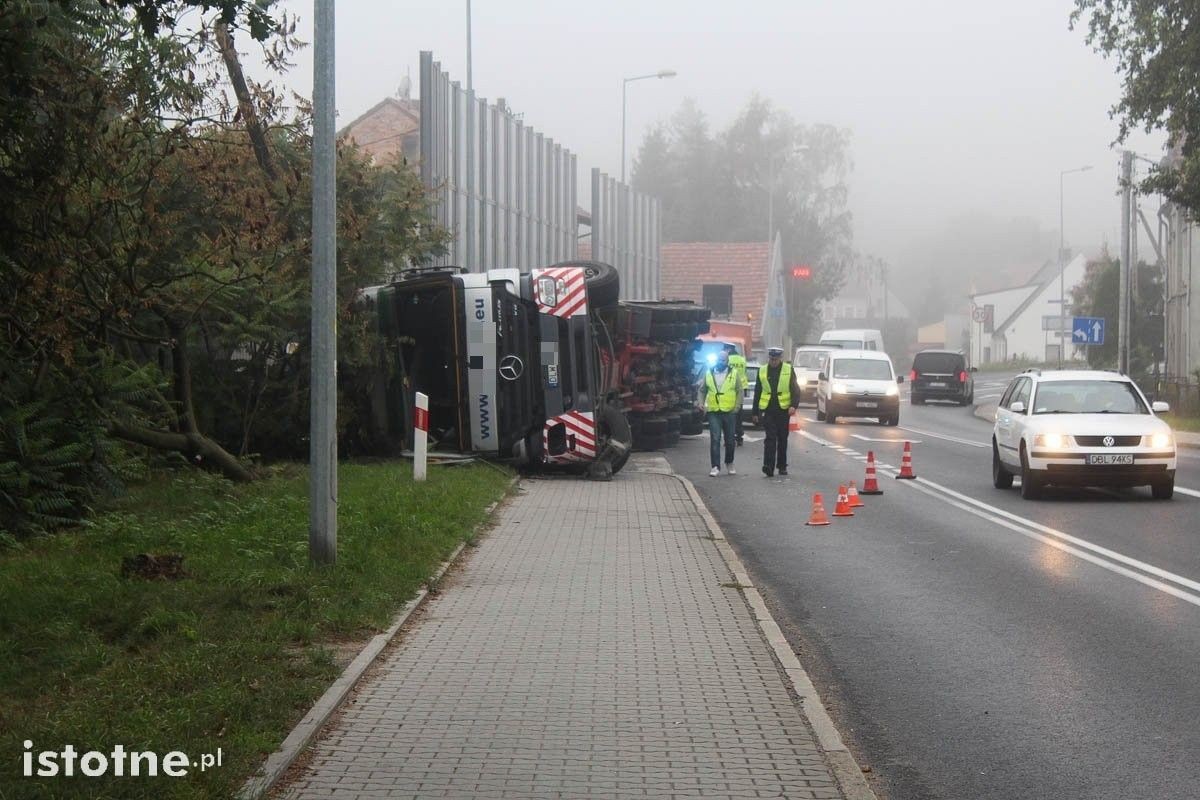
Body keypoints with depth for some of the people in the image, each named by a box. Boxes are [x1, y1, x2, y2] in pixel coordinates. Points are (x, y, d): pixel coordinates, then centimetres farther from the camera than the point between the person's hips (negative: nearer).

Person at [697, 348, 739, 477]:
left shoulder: (733, 374, 3)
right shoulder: (708, 373, 6)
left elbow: (739, 392, 6)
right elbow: (702, 390, 13)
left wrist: (736, 407, -4)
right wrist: (701, 402, -2)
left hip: (729, 412, 0)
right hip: (713, 412, 0)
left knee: (729, 440, 9)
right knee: (715, 439, -10)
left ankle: (729, 464, 28)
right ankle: (715, 467, -11)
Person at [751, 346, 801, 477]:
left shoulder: (788, 370, 2)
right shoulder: (762, 371, 7)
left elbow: (795, 390, 0)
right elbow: (757, 392, 12)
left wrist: (794, 405, -17)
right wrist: (755, 412, 11)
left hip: (783, 410, 0)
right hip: (768, 411, 0)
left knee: (782, 439, 8)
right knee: (770, 438, -10)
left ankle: (782, 466, 19)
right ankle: (768, 466, -17)